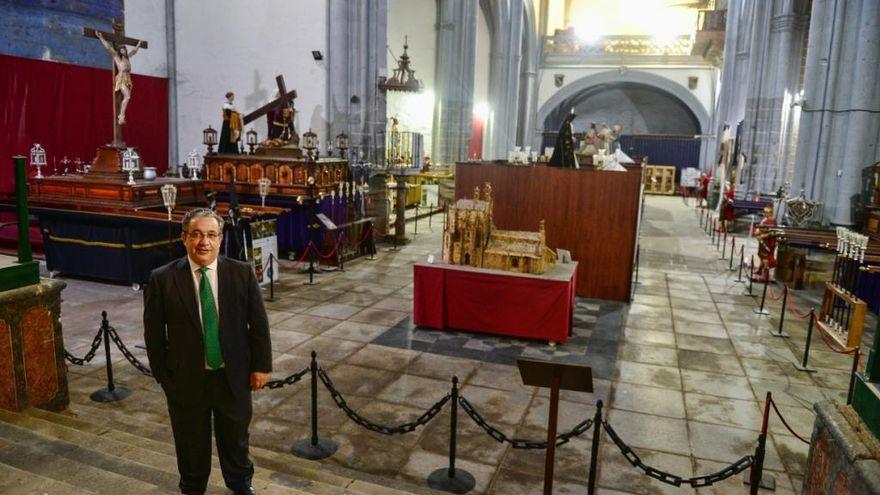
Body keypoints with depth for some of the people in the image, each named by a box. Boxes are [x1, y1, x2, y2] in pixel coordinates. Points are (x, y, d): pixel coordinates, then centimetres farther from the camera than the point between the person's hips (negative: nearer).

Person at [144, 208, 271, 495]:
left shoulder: (242, 273, -8)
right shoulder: (162, 279, -11)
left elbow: (259, 323, -2)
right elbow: (154, 333, -3)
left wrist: (261, 366, -2)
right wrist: (163, 375, -1)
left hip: (234, 377, 1)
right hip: (186, 380, -1)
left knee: (236, 438, 21)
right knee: (191, 443, 19)